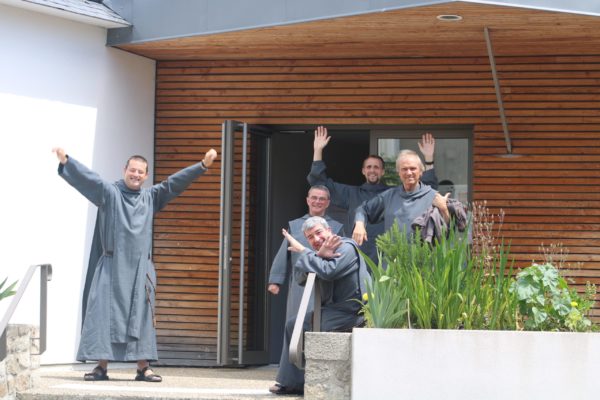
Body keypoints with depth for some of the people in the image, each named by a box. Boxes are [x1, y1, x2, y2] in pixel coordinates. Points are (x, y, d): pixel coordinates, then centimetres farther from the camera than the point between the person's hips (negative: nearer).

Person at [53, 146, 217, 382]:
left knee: (140, 317, 2)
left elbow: (174, 183, 10)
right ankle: (101, 366, -3)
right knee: (104, 314, -5)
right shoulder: (109, 192, 1)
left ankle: (143, 367, 6)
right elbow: (87, 177, -11)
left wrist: (203, 166, 2)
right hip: (112, 267, -3)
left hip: (140, 268, 3)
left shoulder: (151, 197, 13)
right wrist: (66, 161, -26)